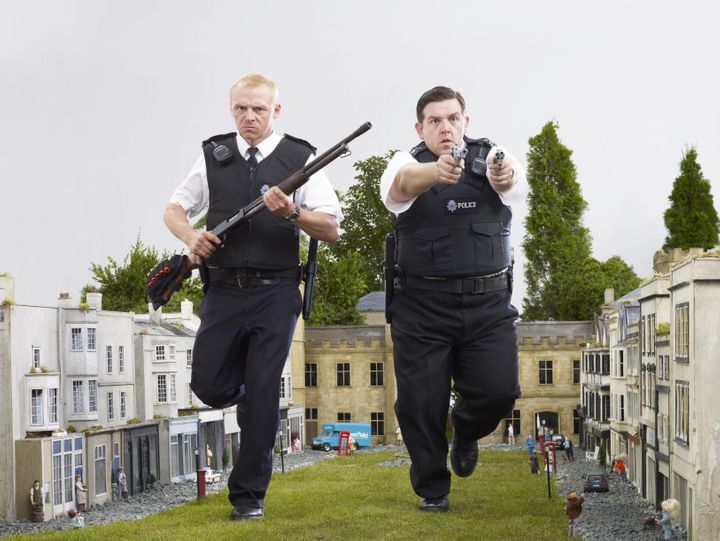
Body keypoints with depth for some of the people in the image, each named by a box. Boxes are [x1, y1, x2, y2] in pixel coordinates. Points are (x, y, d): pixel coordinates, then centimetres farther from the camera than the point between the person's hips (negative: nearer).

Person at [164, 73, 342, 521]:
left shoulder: (300, 159, 0)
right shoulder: (214, 156, 8)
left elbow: (332, 229, -4)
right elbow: (174, 208, 16)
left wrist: (291, 214, -22)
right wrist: (190, 236, -5)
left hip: (275, 294, -3)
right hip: (224, 291, 3)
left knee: (262, 391, -5)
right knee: (209, 386, -1)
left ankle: (249, 495, 4)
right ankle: (246, 392, 36)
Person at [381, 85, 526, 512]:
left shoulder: (490, 157, 3)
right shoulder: (409, 162, -1)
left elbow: (514, 180, -20)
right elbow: (401, 184, -27)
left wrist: (504, 175, -46)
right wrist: (437, 173, -50)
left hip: (488, 304, 1)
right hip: (422, 305, -1)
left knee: (498, 391, -8)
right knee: (421, 402, -1)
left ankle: (466, 433, 28)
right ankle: (433, 489, 21)